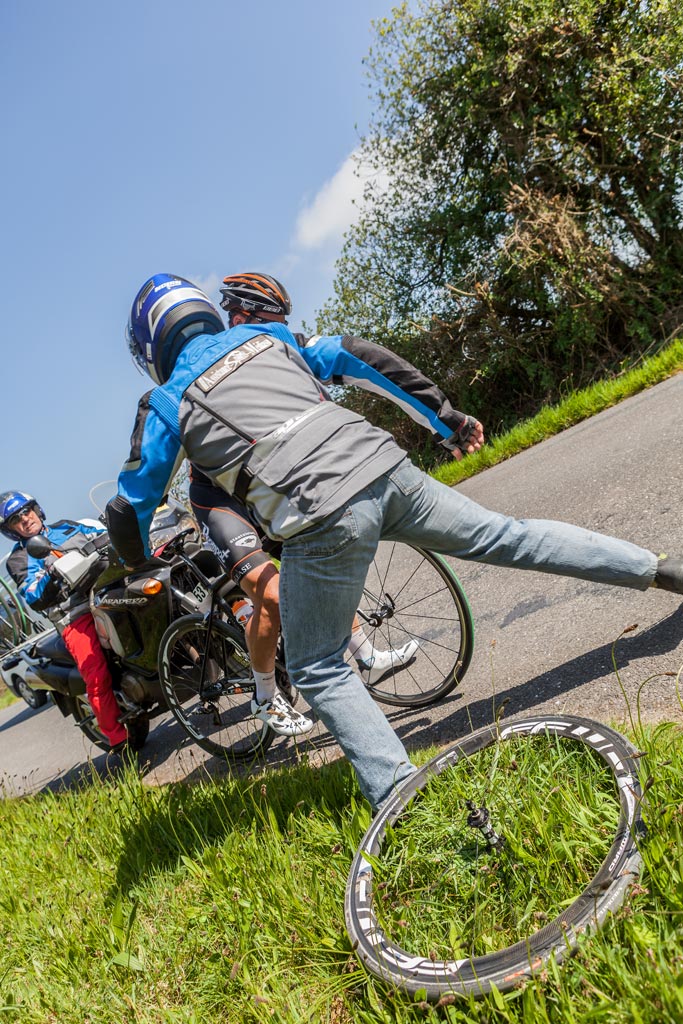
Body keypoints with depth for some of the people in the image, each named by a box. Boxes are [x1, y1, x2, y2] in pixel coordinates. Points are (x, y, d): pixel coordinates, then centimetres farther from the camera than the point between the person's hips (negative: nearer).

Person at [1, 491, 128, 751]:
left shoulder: (67, 527, 22)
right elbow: (35, 600, -4)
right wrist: (50, 574, -20)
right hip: (76, 617, -4)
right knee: (97, 678, -21)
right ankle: (118, 739, -8)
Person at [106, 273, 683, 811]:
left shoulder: (168, 403, 12)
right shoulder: (266, 337, 22)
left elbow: (130, 512, 15)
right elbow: (360, 358, 18)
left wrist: (143, 567, 36)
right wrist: (445, 419, 25)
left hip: (321, 517, -5)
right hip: (386, 467, 5)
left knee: (317, 671, 11)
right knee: (505, 537, 19)